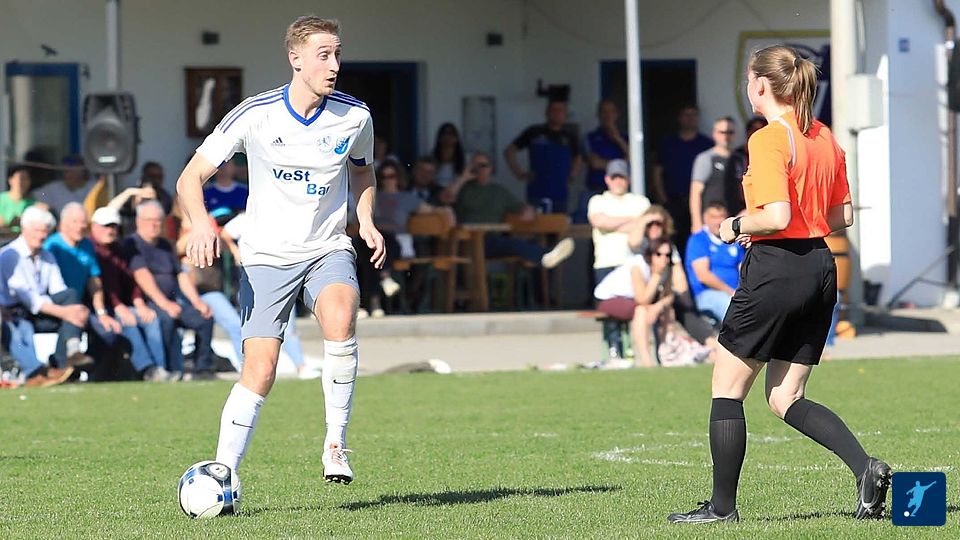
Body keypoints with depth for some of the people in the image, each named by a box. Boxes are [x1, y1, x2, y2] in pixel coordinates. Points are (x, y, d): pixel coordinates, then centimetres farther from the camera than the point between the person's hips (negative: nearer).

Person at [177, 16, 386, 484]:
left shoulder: (355, 117, -2)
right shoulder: (254, 116, -10)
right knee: (259, 372, -13)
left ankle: (336, 444, -18)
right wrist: (201, 224, -25)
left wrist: (367, 221, 2)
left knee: (340, 320, -31)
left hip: (328, 248, 1)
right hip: (267, 255, -1)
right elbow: (190, 178, -5)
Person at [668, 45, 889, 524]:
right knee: (786, 399, 12)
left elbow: (777, 217, -22)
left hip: (776, 268, -8)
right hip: (820, 267, 8)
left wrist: (737, 226, -5)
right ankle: (866, 468, -7)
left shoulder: (768, 140, -14)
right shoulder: (823, 137, 10)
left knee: (727, 387, 6)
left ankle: (722, 506, 10)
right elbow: (843, 216, 15)